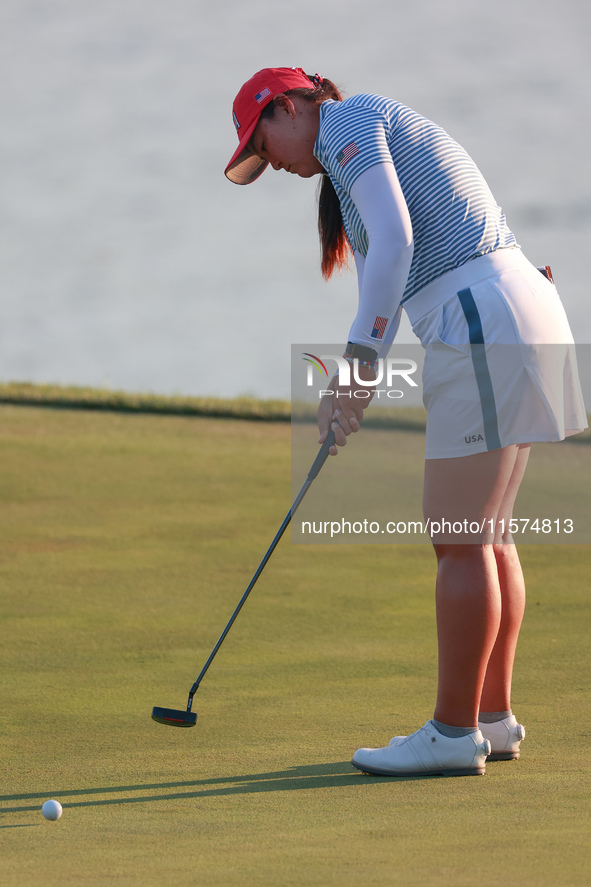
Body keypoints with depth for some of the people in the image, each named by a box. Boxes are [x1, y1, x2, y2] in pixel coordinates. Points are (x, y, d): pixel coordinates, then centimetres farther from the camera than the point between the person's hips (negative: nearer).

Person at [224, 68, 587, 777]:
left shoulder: (344, 120, -2)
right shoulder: (380, 137, 27)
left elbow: (394, 238, -16)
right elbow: (385, 282, 24)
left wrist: (359, 359, -15)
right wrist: (348, 391, 14)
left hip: (483, 323, -10)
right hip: (524, 313, 10)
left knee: (460, 540, -5)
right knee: (484, 534, 14)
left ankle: (454, 731, -2)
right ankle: (494, 718, 19)